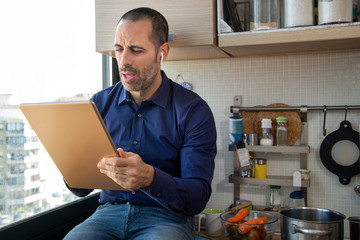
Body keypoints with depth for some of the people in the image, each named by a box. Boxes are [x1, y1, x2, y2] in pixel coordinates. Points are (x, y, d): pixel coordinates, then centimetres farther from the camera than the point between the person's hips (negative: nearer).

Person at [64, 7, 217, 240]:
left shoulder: (193, 110, -7)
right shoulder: (100, 103, 5)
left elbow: (198, 197, -12)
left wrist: (150, 178, -31)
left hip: (167, 215, -3)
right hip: (110, 210, 3)